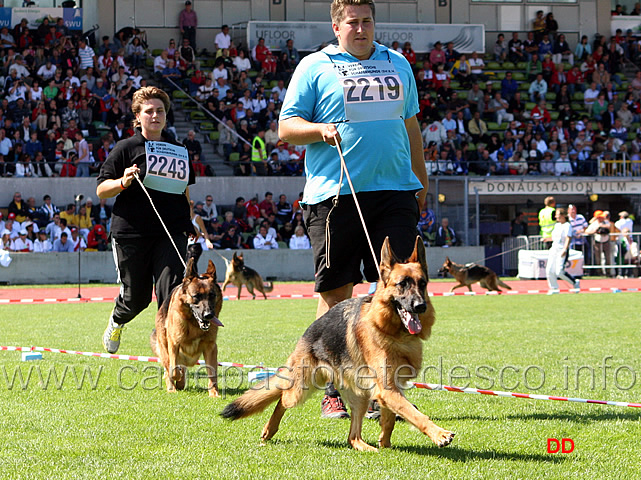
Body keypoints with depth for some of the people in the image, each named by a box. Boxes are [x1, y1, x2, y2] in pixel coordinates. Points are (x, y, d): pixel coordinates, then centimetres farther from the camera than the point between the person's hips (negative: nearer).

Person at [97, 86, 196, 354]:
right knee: (136, 297, 8)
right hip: (131, 231, -2)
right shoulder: (127, 148, 1)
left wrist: (191, 222, 20)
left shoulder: (178, 150, 15)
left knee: (172, 292, -15)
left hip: (171, 232, 2)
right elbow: (101, 191, -1)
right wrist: (124, 182, -19)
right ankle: (116, 322, 42)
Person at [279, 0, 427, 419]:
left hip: (394, 192, 3)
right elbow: (286, 127, 2)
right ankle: (335, 391, 10)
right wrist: (319, 129, -16)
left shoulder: (398, 64, 18)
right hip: (335, 193, -3)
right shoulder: (314, 67, 5)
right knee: (335, 292, 0)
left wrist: (421, 180, 26)